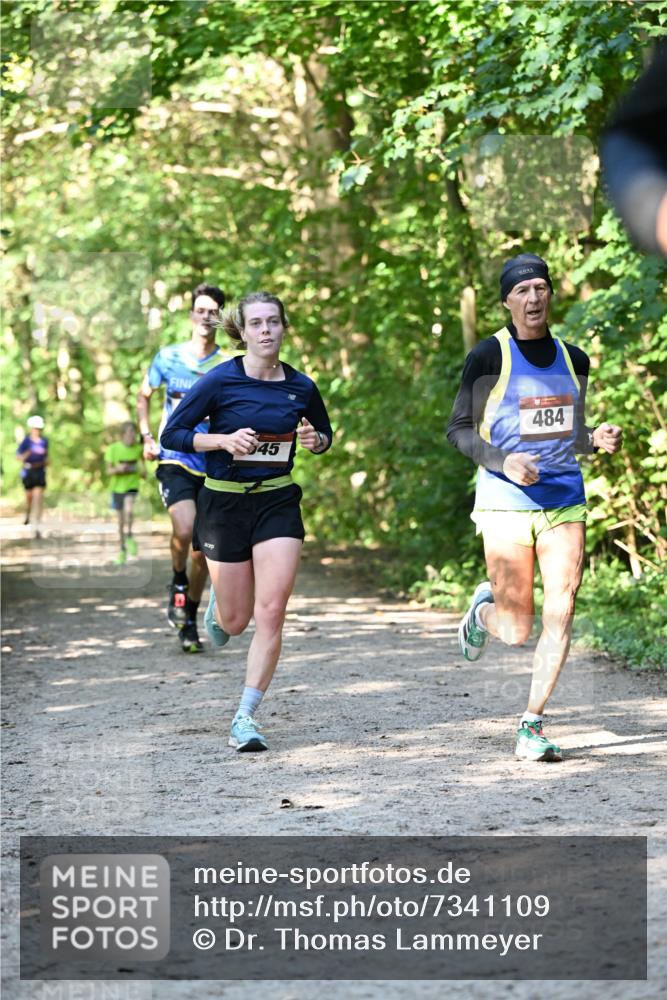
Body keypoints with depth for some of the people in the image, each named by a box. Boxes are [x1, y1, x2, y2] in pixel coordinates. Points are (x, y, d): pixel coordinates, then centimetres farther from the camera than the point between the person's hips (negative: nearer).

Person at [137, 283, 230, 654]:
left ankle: (190, 623, 23)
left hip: (212, 467, 1)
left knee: (201, 552, 5)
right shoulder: (168, 357, 2)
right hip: (174, 460, -1)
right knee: (184, 529, -27)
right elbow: (144, 396, 18)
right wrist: (147, 436, 7)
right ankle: (178, 584, 1)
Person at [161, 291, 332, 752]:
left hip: (279, 503, 1)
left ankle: (246, 716, -4)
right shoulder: (220, 381, -9)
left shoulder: (301, 386, 0)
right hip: (224, 502, -1)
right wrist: (224, 440, -20)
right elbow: (172, 434, -5)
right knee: (236, 621, 6)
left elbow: (325, 433, 18)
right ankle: (217, 601, 45)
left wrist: (316, 440, -6)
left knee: (271, 612, -12)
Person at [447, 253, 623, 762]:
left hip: (564, 497, 4)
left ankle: (532, 726, 2)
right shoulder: (489, 356, -5)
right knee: (517, 630, -2)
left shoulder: (574, 359, 11)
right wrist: (503, 461, -17)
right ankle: (484, 609, 36)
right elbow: (459, 429, -1)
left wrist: (597, 438, 0)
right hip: (505, 498, -4)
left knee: (561, 612, -9)